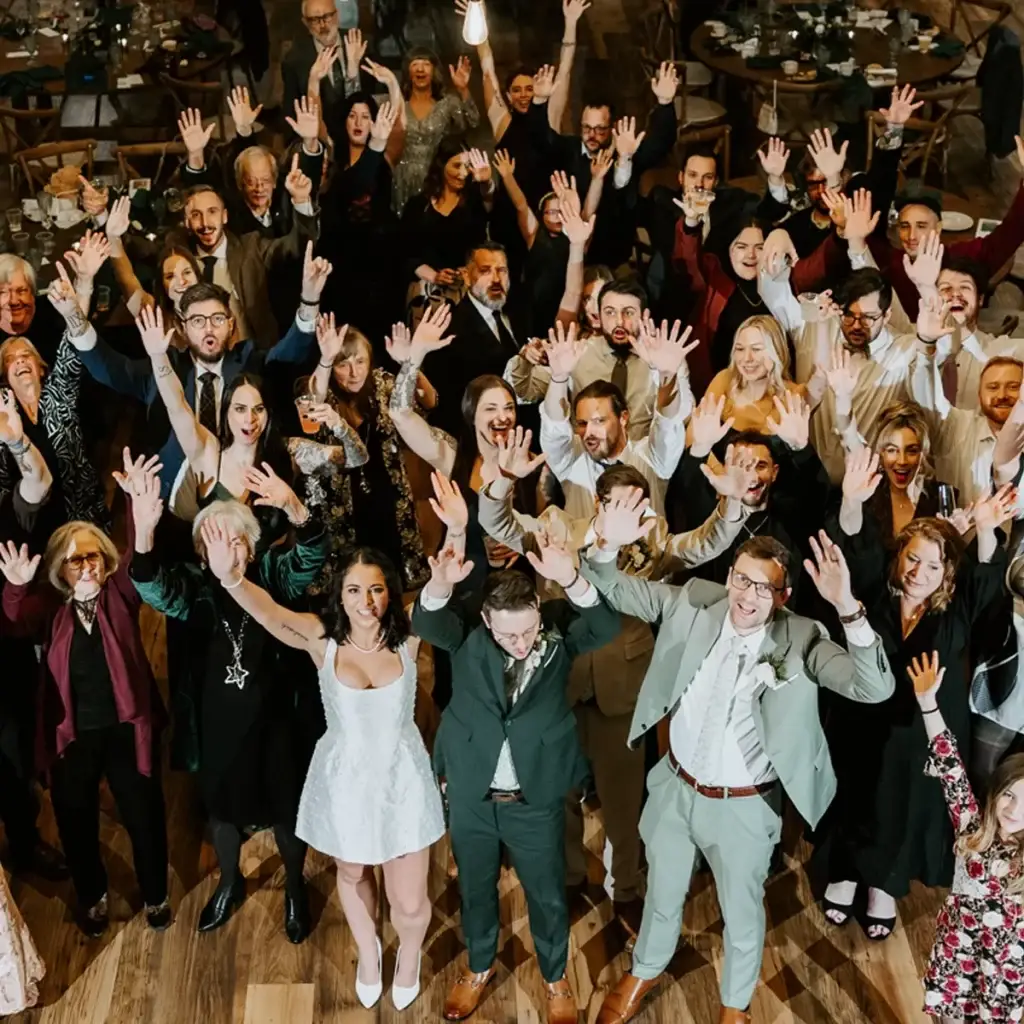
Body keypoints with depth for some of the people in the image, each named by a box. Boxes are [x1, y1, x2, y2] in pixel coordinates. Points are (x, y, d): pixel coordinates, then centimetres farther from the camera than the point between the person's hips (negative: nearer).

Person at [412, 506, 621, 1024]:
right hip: (470, 795, 1)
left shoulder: (558, 626, -17)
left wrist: (571, 581, -54)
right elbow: (425, 623, -37)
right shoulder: (467, 632, -17)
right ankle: (479, 967, 49)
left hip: (536, 798, -1)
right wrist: (440, 584, -60)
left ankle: (555, 977, 43)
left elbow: (606, 628, -35)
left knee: (548, 895, 17)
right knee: (475, 889, 22)